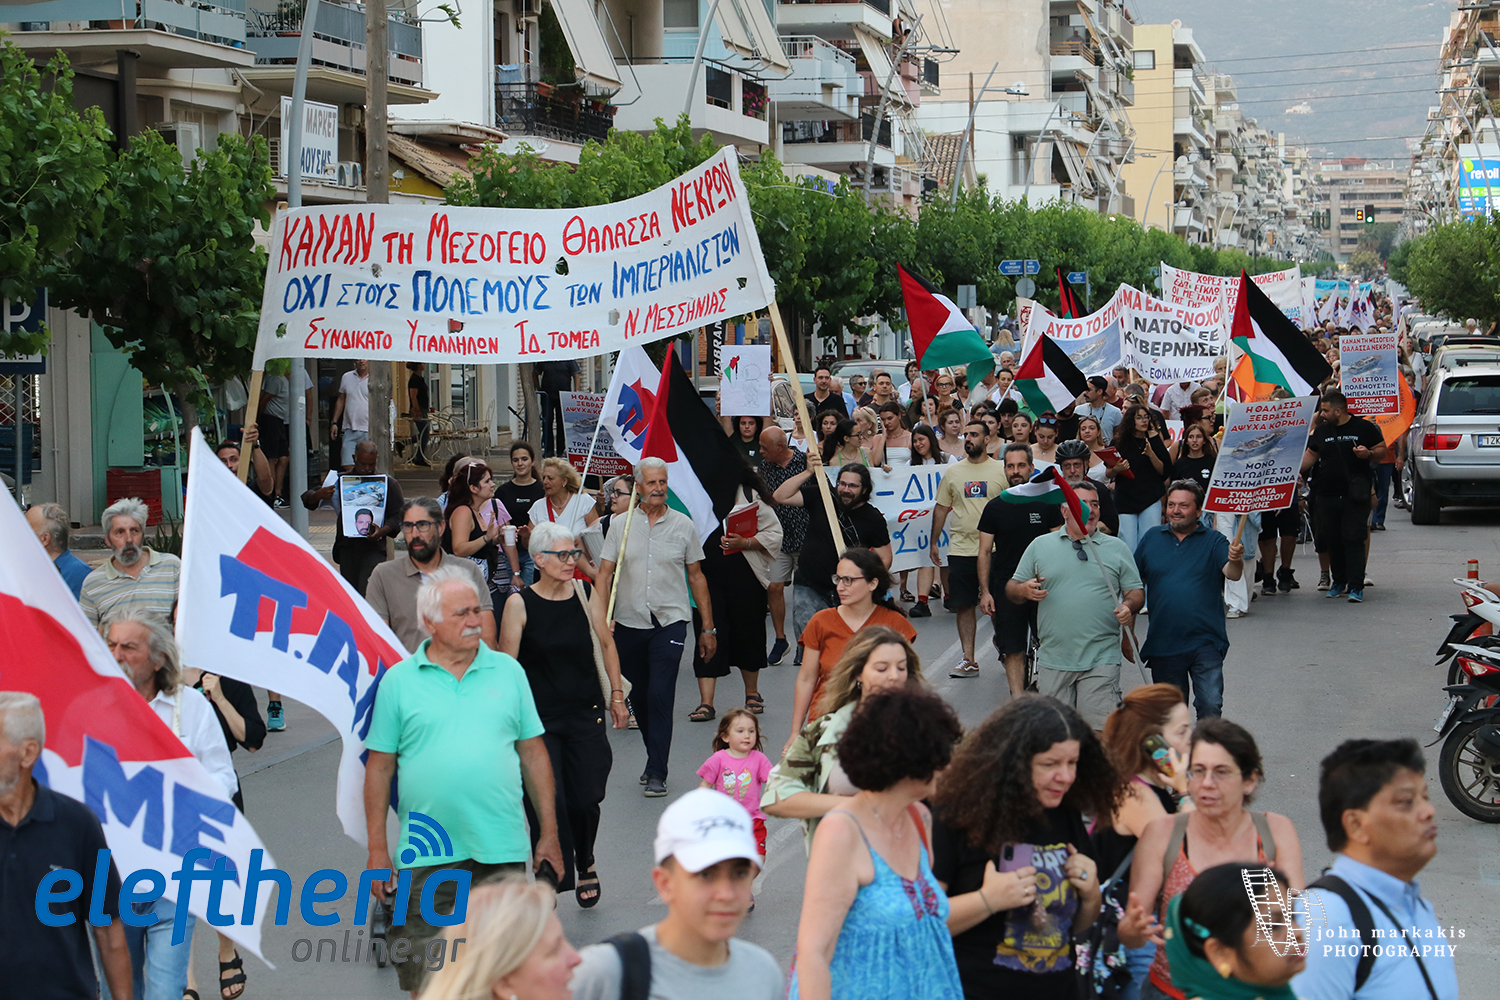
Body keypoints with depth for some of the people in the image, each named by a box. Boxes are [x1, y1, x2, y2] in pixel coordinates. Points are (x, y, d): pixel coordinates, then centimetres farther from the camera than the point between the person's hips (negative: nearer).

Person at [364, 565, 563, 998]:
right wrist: (377, 849, 0)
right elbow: (380, 767, 3)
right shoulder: (399, 680, 2)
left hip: (502, 848, 1)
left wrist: (549, 834, 7)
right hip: (426, 855, -1)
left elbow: (534, 754, 10)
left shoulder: (508, 671, 7)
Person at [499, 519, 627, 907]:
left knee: (584, 800, 2)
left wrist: (616, 694, 11)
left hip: (586, 714, 2)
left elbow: (606, 645, 12)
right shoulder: (520, 604, -7)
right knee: (548, 801, -9)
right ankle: (554, 876, 5)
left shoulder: (586, 594, 1)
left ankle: (585, 864, 31)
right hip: (539, 717, -2)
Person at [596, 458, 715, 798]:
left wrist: (708, 628, 9)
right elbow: (604, 574, 4)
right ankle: (654, 757, 31)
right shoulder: (621, 525, 4)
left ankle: (657, 773, -9)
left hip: (670, 621, -2)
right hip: (629, 623, 2)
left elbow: (696, 577, 9)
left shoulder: (683, 525, 3)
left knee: (660, 695, -12)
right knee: (639, 696, 11)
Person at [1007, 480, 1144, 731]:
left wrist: (1128, 607, -12)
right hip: (1053, 660, 1)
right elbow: (1012, 589, 12)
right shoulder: (1040, 546, 11)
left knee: (1100, 729, -9)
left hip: (1101, 660, -1)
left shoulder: (1117, 548, 10)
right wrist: (1024, 590, -12)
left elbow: (1136, 592, 11)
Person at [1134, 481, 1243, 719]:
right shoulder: (1151, 538, 8)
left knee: (1211, 706, -14)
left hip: (1205, 642, -3)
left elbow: (1232, 574, -15)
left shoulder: (1213, 541, 1)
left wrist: (1235, 560, -38)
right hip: (1162, 644, 3)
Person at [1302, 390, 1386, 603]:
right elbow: (1310, 455, 19)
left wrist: (1369, 454, -16)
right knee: (1332, 541, 8)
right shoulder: (1321, 431, 13)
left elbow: (1382, 451, 5)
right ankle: (1339, 581, 23)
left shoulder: (1364, 428, 0)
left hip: (1355, 496, -4)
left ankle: (1356, 586, -9)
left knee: (1353, 539, -9)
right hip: (1327, 495, 5)